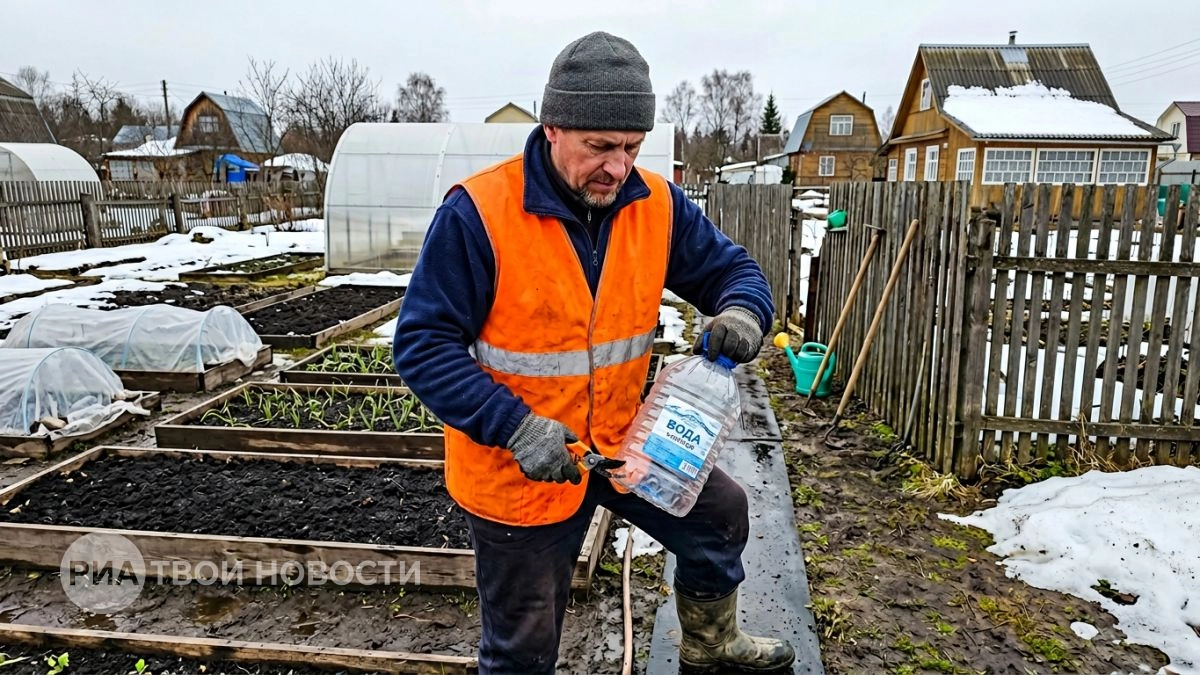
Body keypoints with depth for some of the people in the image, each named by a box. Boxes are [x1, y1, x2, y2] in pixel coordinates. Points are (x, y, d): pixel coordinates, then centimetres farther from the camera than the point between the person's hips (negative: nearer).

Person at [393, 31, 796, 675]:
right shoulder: (477, 213, -23)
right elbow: (423, 344, -20)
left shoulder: (657, 204, -7)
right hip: (516, 467, -5)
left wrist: (742, 311, -22)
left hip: (618, 440, 5)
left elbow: (729, 266, 3)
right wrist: (515, 427, -31)